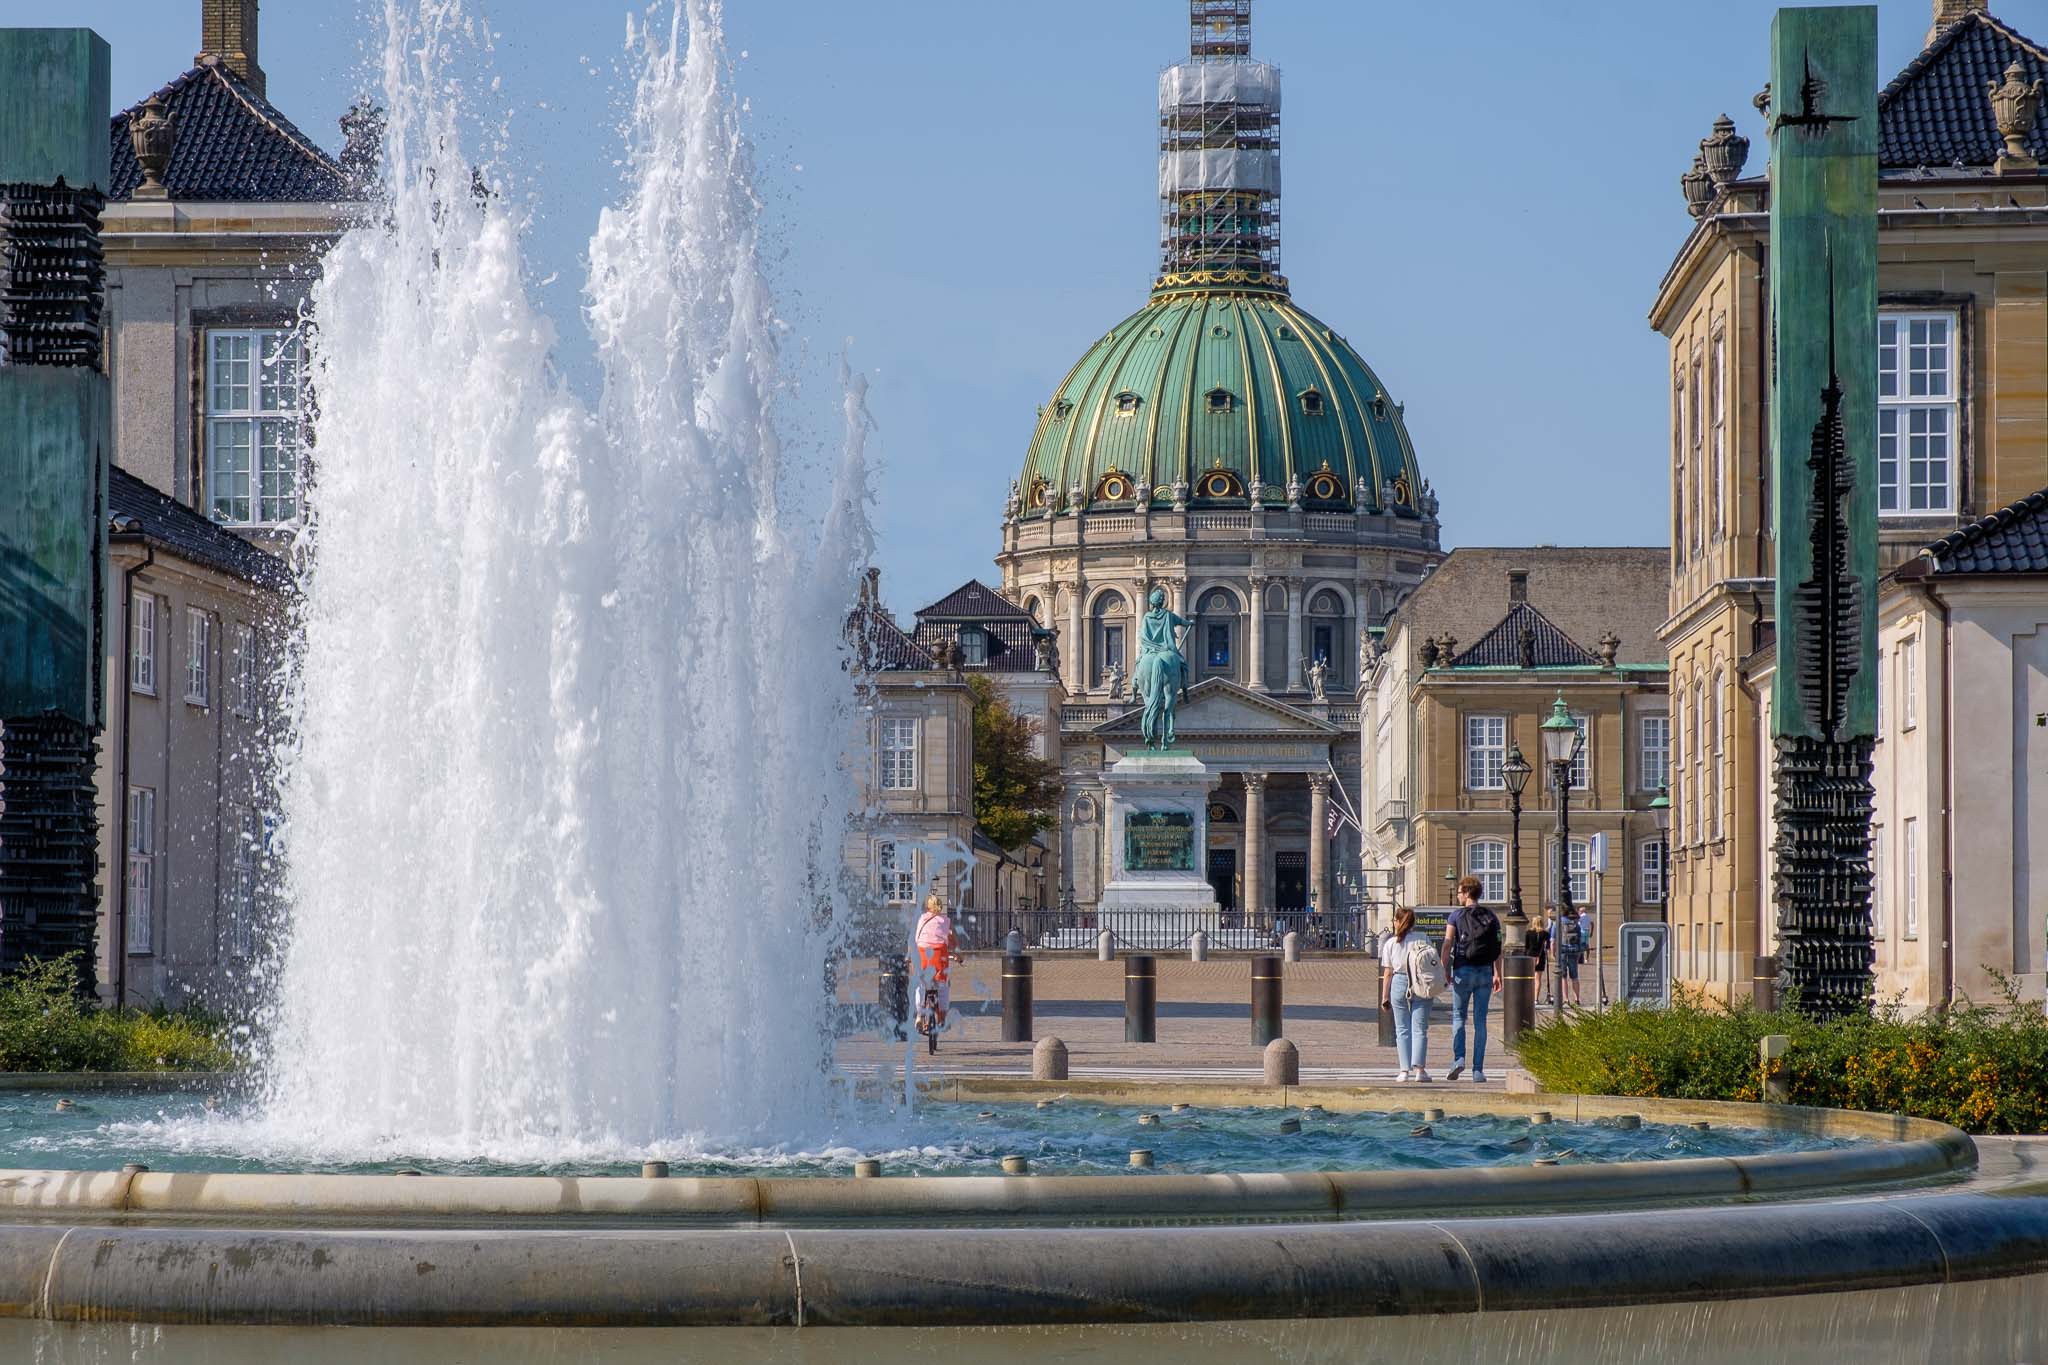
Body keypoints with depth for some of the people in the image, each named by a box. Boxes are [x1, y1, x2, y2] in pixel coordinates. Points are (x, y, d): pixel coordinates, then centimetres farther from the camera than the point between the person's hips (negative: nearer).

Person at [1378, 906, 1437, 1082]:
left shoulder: (1390, 943, 1)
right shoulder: (1423, 938, 3)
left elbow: (1387, 972, 2)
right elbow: (1433, 963, 3)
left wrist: (1384, 997, 7)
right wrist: (1432, 987, 14)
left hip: (1399, 983, 0)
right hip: (1421, 986, 0)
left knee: (1402, 1030, 7)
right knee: (1420, 1029, 1)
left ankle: (1405, 1069, 1)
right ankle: (1418, 1068, -12)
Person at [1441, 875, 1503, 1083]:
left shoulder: (1457, 915, -3)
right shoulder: (1491, 917, 7)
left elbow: (1447, 944, -9)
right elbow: (1498, 949, 7)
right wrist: (1497, 974, 13)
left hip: (1463, 971, -2)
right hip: (1485, 972, 2)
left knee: (1458, 1017, 11)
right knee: (1480, 1021, 5)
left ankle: (1458, 1058, -10)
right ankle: (1478, 1070, 2)